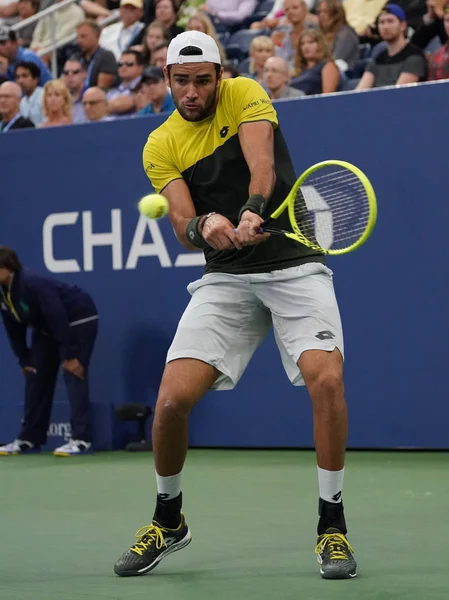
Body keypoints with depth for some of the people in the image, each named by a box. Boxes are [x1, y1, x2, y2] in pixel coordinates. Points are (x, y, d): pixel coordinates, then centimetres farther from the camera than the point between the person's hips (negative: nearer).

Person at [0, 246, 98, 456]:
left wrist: (69, 356, -29)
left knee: (73, 374, -18)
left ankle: (81, 440, -23)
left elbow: (58, 318, -31)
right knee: (36, 376, 6)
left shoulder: (33, 283, -33)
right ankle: (29, 439, 11)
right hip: (47, 327, 9)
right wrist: (24, 360, 1)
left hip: (79, 320, -9)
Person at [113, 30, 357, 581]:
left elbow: (261, 164, -18)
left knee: (325, 378, -25)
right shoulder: (160, 147, 4)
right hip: (226, 278, 2)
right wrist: (204, 226, -30)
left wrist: (251, 213, -38)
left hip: (294, 265, -2)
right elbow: (184, 229, -6)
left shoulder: (245, 95, 0)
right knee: (172, 398, -12)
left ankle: (331, 523, -7)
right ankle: (168, 520, 14)